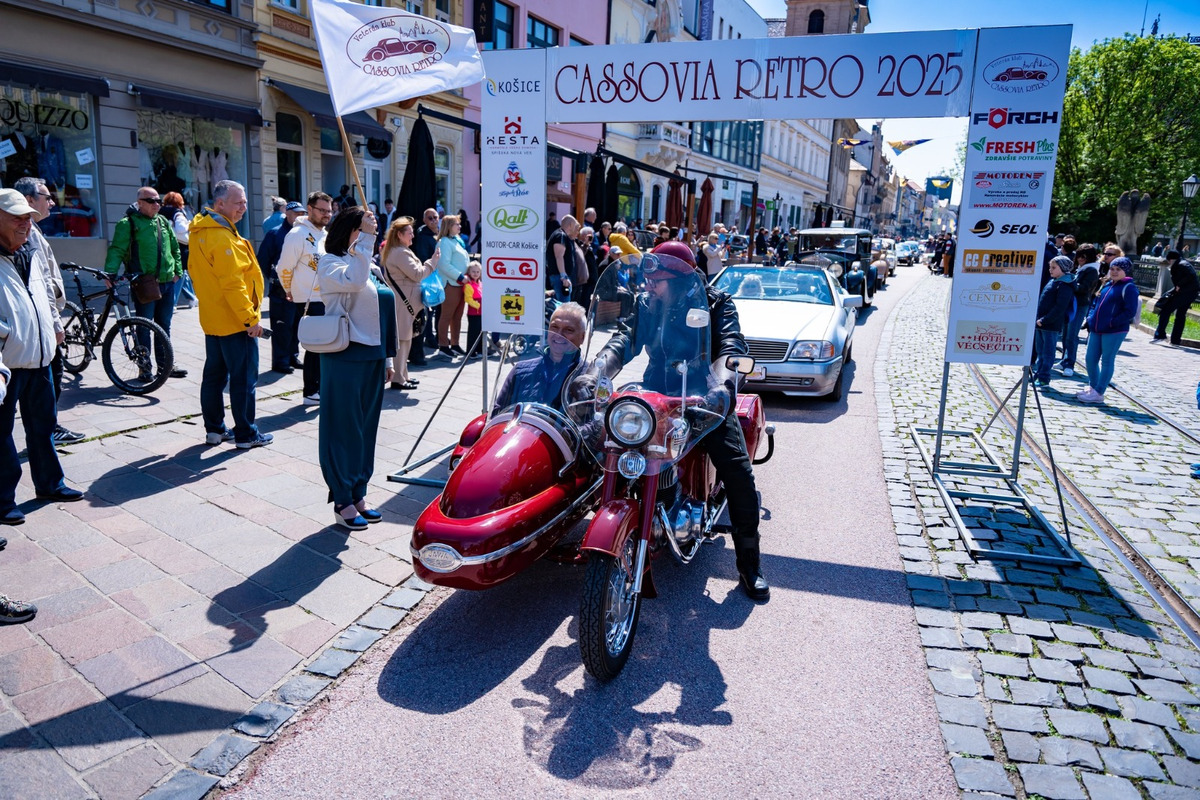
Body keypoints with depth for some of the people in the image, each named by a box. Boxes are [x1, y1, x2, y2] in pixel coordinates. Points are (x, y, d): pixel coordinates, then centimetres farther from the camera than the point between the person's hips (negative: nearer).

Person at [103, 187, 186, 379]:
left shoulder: (163, 222, 14)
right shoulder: (128, 223, -3)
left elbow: (175, 248, 23)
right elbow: (117, 250, -10)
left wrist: (177, 271, 15)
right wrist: (110, 272, -23)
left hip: (167, 283, 6)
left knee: (164, 326, 13)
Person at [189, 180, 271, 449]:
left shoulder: (200, 231, 11)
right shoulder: (222, 236, -19)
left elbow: (197, 274, 18)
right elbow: (233, 283, -23)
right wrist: (251, 318, -20)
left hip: (213, 319, 10)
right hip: (236, 321, -10)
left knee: (214, 374, 14)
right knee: (244, 379, -2)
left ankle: (214, 429, 23)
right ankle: (246, 434, 5)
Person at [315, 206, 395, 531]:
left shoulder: (370, 266, 16)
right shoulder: (329, 263, -5)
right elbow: (353, 280, -28)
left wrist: (388, 357, 16)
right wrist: (367, 238, -24)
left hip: (372, 357, 7)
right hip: (344, 357, -7)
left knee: (366, 428, 11)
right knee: (343, 428, 0)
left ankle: (359, 494, 22)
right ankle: (342, 501, 10)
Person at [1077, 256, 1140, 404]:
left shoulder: (1129, 288, -7)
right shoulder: (1107, 285, 15)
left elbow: (1130, 312, -14)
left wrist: (1112, 323, -19)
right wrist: (1091, 318, 9)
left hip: (1115, 331, -7)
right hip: (1097, 330, 7)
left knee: (1107, 361, -1)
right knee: (1091, 359, 10)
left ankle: (1098, 393, 4)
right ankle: (1092, 387, 25)